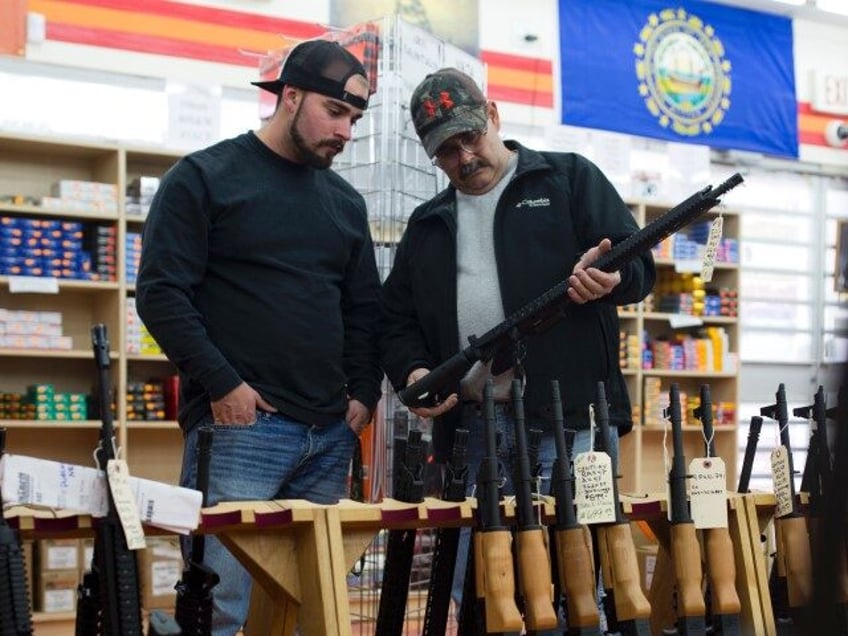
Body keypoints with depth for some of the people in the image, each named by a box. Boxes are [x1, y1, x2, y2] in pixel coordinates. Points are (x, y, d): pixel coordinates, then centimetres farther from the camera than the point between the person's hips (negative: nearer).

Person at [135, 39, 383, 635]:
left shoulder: (346, 202, 18)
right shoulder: (205, 177, 1)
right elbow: (161, 293, -6)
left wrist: (364, 393, 7)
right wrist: (221, 385, -13)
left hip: (330, 436, 6)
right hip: (238, 424, -6)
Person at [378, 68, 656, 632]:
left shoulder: (570, 179, 8)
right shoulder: (429, 226, 20)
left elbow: (640, 265, 2)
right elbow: (396, 320, 20)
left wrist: (611, 278, -21)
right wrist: (412, 371, 0)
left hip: (569, 418, -4)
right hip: (473, 427, 5)